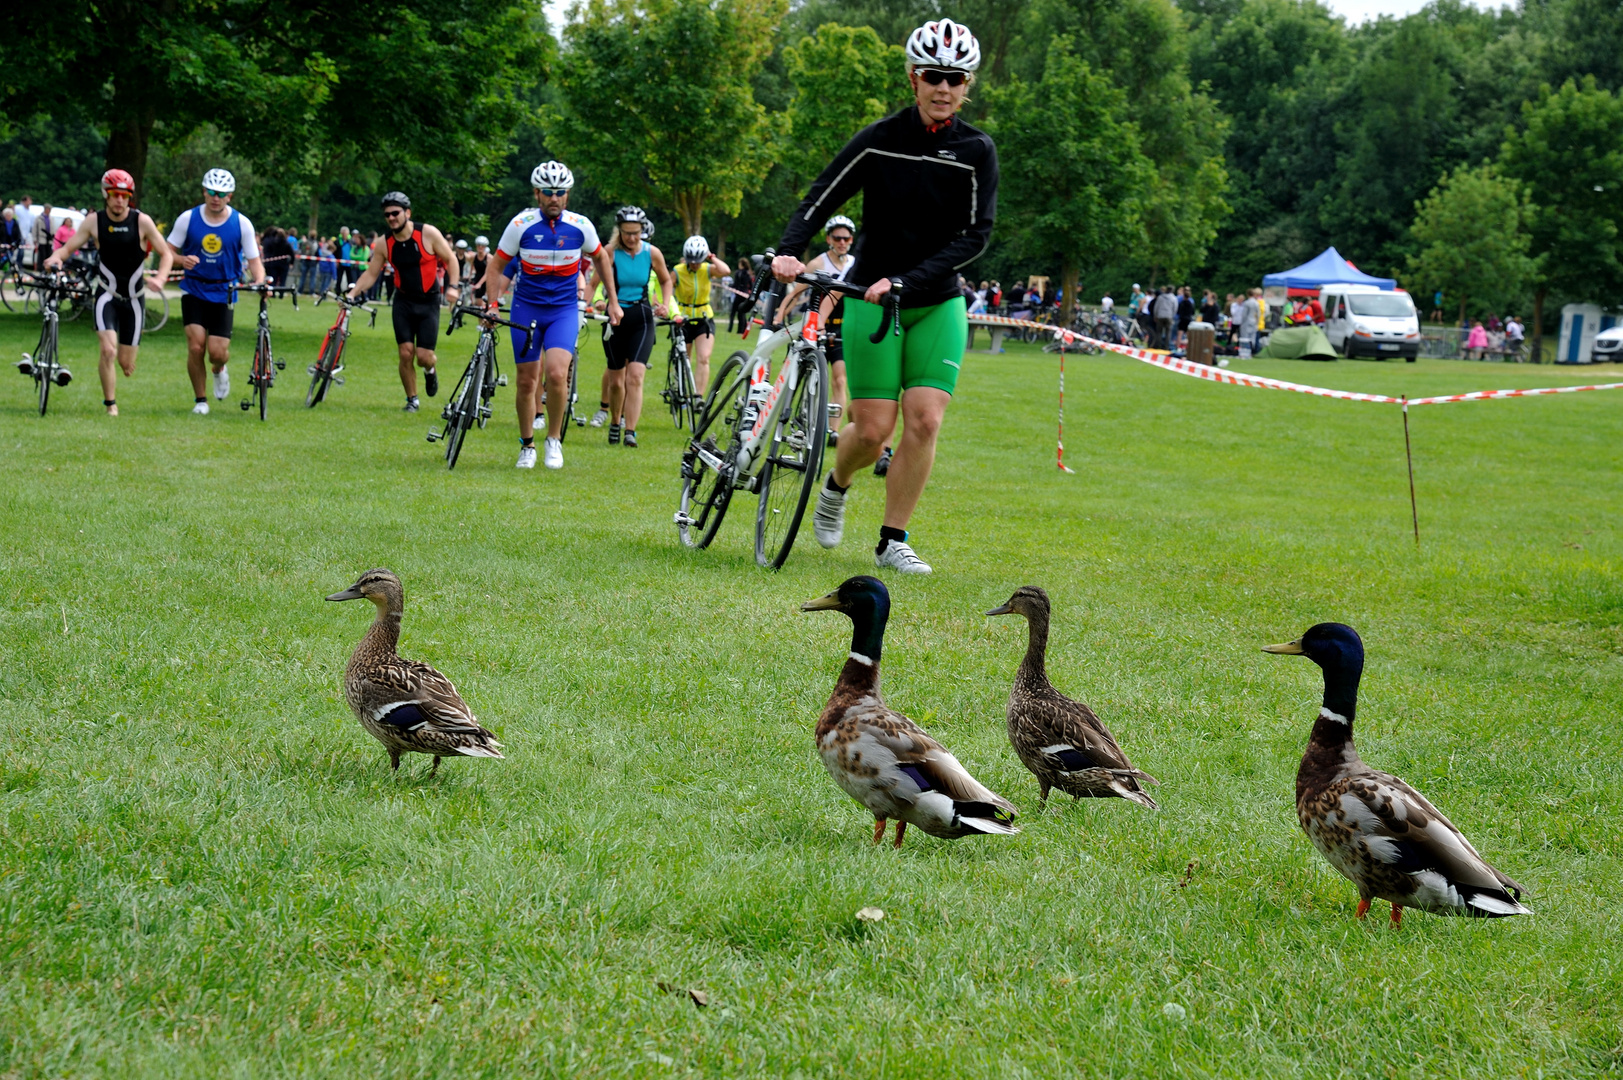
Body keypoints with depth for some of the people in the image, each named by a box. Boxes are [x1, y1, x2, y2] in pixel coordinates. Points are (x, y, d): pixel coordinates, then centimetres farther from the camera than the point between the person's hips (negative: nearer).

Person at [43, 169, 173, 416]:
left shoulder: (142, 221, -8)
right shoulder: (94, 221, -6)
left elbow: (166, 253, -4)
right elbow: (68, 247, -6)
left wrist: (160, 278, -23)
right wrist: (56, 257, -29)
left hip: (134, 299, 1)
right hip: (107, 296, -1)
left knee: (126, 364, 4)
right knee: (108, 352, -22)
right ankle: (110, 405, -6)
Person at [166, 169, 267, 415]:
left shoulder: (241, 224, -6)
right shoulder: (188, 218, -5)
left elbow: (254, 260, -4)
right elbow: (168, 251, 1)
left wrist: (260, 280, -25)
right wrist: (182, 260, -22)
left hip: (222, 293, 0)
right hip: (194, 290, 0)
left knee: (218, 352, -8)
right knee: (196, 345, -14)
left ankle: (219, 371, 30)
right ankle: (200, 400, 4)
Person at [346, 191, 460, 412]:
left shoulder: (428, 234, -13)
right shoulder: (384, 243, -5)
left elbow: (450, 259, -4)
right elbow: (371, 273, 3)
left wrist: (453, 286, -16)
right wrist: (352, 293, -9)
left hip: (428, 302, -2)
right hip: (403, 301, 2)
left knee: (424, 356, -9)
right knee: (406, 353, -7)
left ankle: (430, 369, 29)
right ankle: (412, 400, 12)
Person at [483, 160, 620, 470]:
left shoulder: (581, 226, -7)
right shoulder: (521, 224, -10)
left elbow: (601, 258, 12)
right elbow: (496, 265, 0)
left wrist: (613, 302, 13)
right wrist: (491, 304, -10)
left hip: (564, 310, -1)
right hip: (526, 308, 1)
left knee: (557, 373, -21)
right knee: (527, 382, 4)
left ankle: (554, 439, -1)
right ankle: (527, 445, 23)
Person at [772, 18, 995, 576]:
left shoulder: (976, 151, -4)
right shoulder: (880, 140, -7)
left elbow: (975, 234, -9)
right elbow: (819, 199, -5)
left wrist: (907, 281, -20)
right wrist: (788, 252, -24)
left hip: (938, 304, 2)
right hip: (871, 300, -1)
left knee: (925, 421, -10)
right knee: (873, 429, -4)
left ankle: (892, 540, 3)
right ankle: (836, 487, 29)